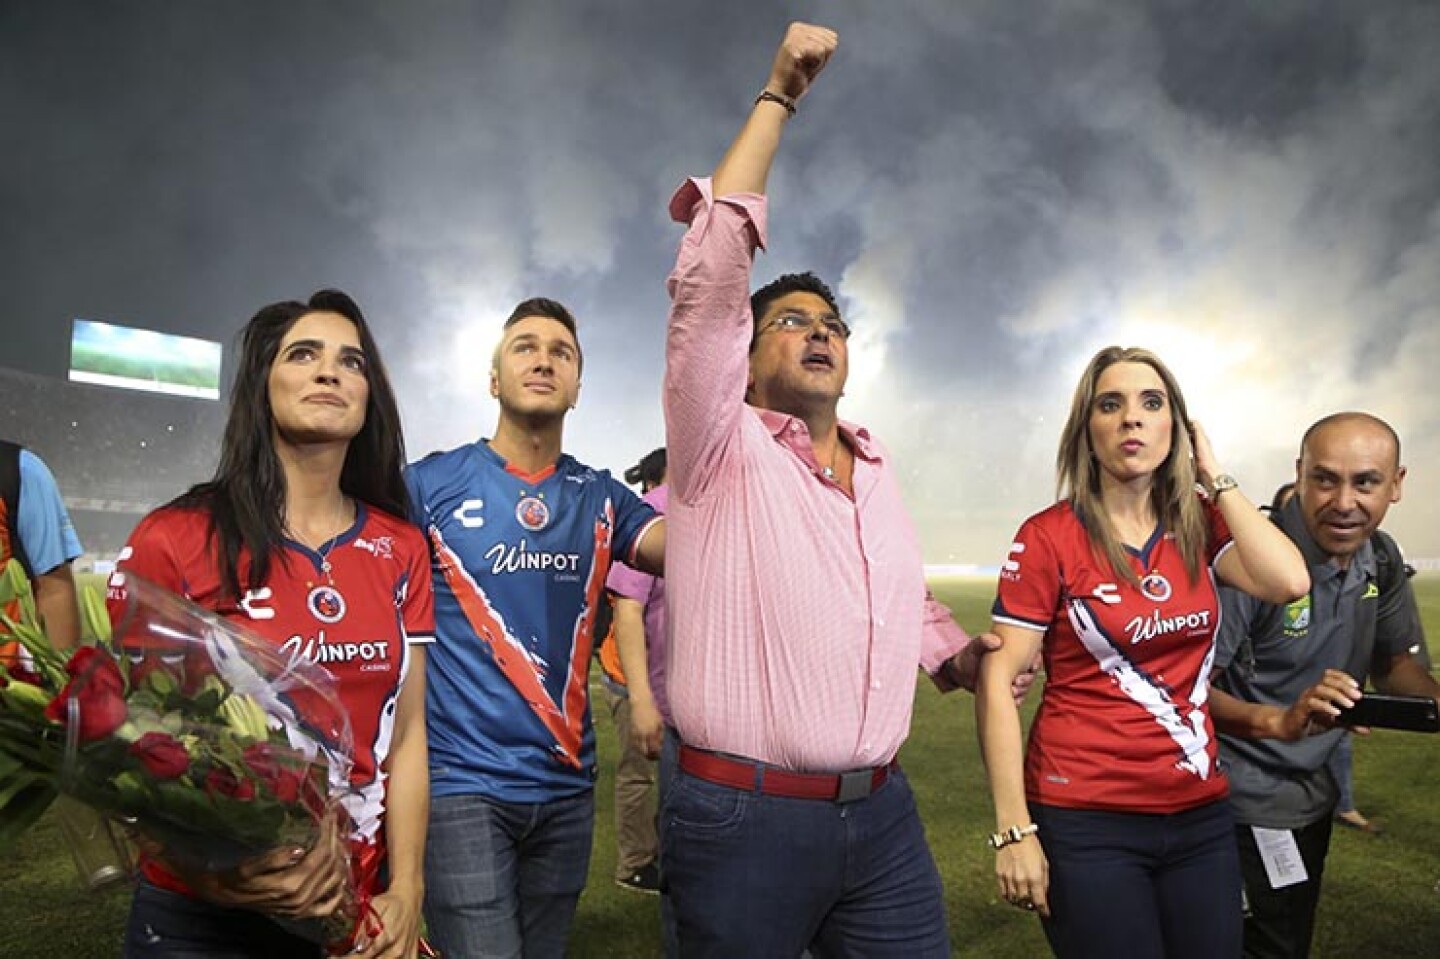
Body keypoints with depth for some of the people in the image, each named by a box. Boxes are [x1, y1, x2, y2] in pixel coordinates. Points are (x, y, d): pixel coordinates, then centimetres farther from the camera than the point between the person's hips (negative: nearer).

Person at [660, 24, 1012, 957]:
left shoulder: (876, 462, 12)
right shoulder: (721, 445, -6)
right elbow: (710, 272, -18)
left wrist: (960, 653, 8)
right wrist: (778, 96, -13)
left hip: (883, 813, 5)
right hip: (743, 817, -5)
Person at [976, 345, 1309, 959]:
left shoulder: (1198, 526, 6)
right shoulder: (1048, 537, -9)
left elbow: (1288, 581, -13)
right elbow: (997, 683, -11)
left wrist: (1214, 477, -4)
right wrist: (1014, 831, -15)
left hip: (1200, 815, 5)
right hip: (1086, 822, -5)